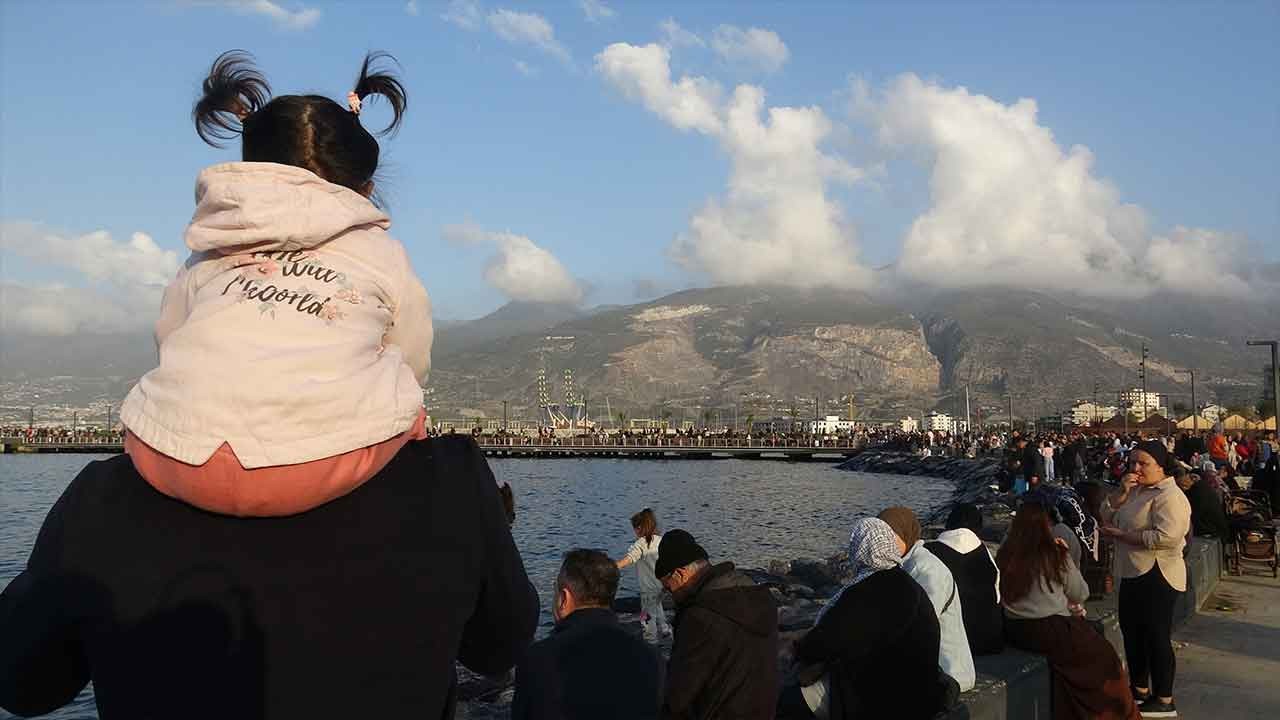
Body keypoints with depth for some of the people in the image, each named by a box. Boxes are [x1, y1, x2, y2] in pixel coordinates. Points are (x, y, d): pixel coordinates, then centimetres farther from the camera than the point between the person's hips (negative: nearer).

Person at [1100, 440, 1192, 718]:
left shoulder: (1169, 496, -16)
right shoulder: (1136, 489, 13)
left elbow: (1165, 537, -29)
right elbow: (1106, 515, 9)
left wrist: (1121, 535, -20)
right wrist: (1122, 492, -8)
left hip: (1156, 576, -9)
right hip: (1133, 573, 10)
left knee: (1156, 637, -1)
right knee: (1132, 632, 18)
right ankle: (1140, 688, 32)